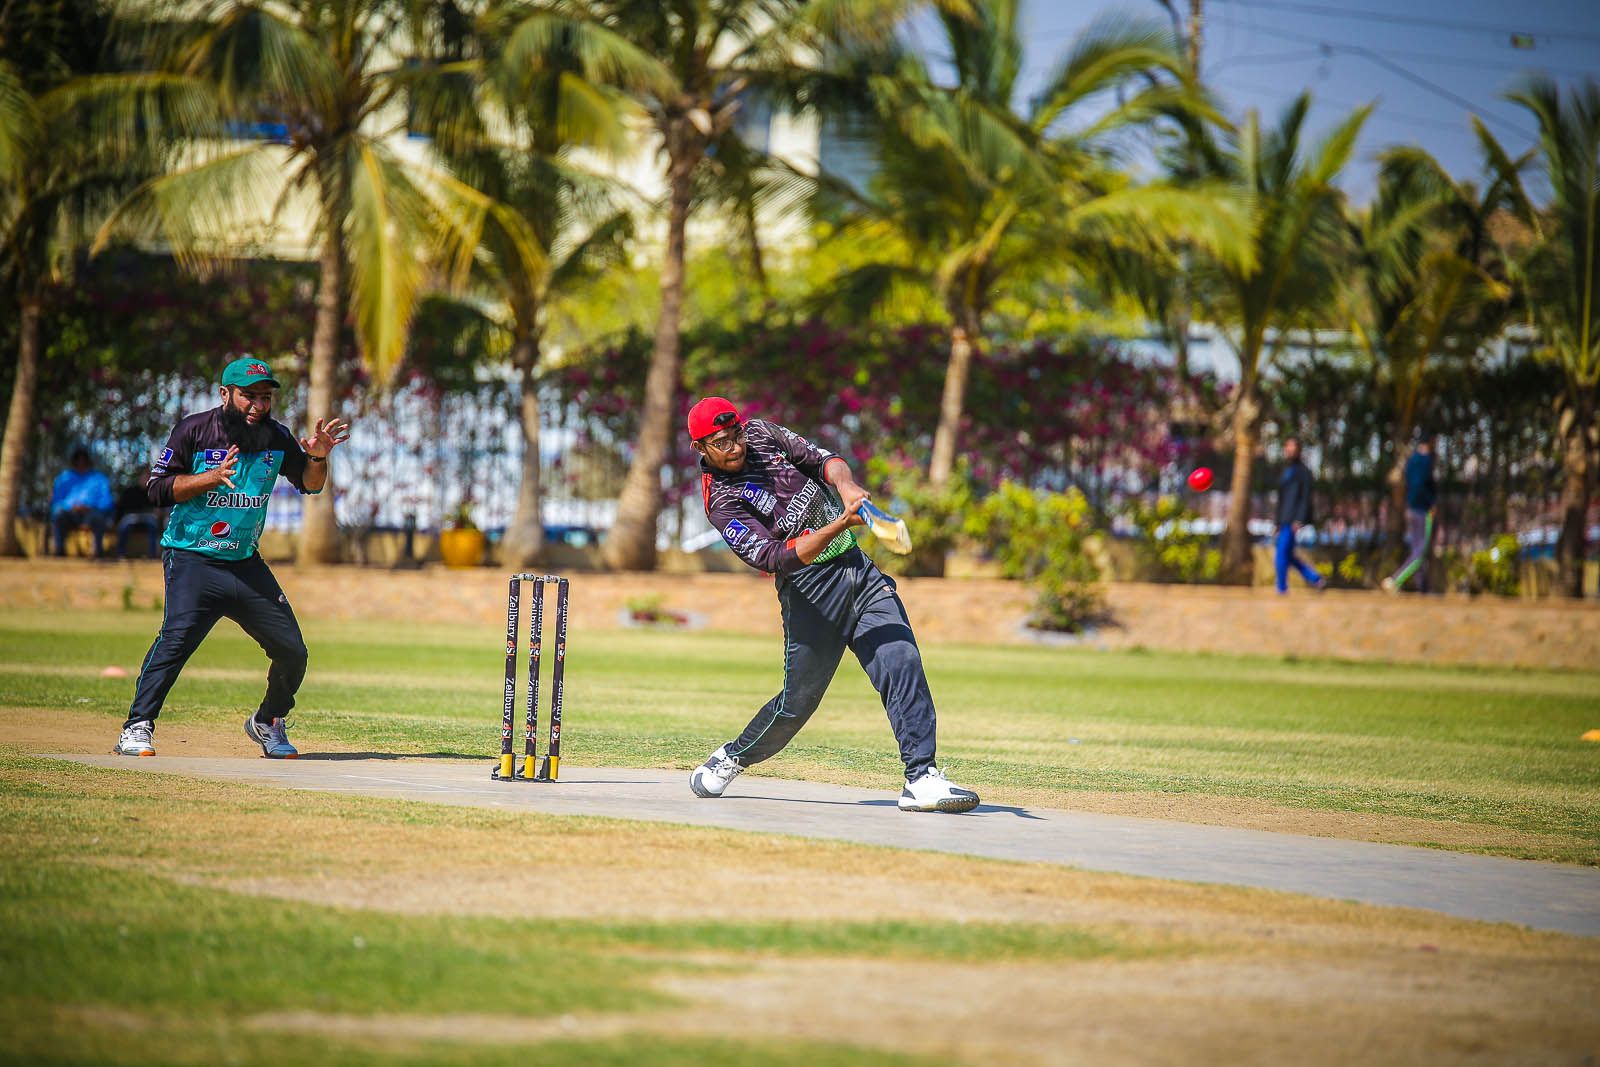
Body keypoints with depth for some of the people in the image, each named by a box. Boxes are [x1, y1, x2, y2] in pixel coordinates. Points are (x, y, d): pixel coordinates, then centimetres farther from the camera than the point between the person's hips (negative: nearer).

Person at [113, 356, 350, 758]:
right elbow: (158, 488, -8)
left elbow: (310, 485, 11)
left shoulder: (277, 438, 6)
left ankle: (268, 723, 26)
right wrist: (211, 477, -20)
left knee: (292, 651, 2)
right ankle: (137, 729, -22)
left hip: (246, 563, 5)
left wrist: (317, 457, -10)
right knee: (177, 636, -26)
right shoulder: (193, 430, -6)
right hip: (192, 559, -5)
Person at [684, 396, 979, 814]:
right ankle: (733, 758, 26)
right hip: (810, 590, -5)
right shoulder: (721, 502, -11)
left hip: (858, 568, 5)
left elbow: (821, 459, 5)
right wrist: (838, 525, -35)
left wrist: (845, 485, -19)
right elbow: (776, 557, -23)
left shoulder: (763, 433, 9)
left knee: (902, 663, -12)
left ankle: (921, 778, -16)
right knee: (799, 700, -1)